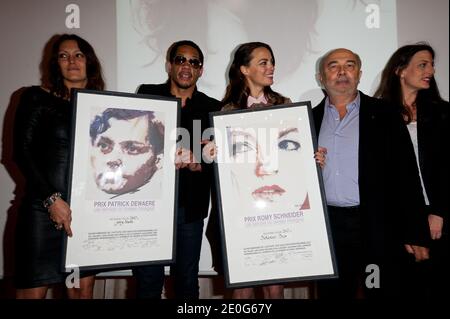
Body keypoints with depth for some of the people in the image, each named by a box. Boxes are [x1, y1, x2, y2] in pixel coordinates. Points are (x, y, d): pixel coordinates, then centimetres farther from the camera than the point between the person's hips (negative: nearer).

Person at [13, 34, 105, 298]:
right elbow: (22, 152, -4)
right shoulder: (37, 98, 3)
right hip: (43, 209, -2)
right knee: (33, 291, 2)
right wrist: (51, 199, -11)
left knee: (84, 289, 8)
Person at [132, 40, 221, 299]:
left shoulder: (212, 108, 7)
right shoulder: (147, 95, 6)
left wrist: (198, 162, -15)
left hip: (190, 207, 1)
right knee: (148, 282, 7)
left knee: (188, 282, 13)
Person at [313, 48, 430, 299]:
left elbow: (406, 175, -2)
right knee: (332, 293, 13)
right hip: (327, 226, 2)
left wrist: (416, 233, -6)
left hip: (379, 227, -2)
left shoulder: (383, 115, 2)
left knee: (385, 291, 6)